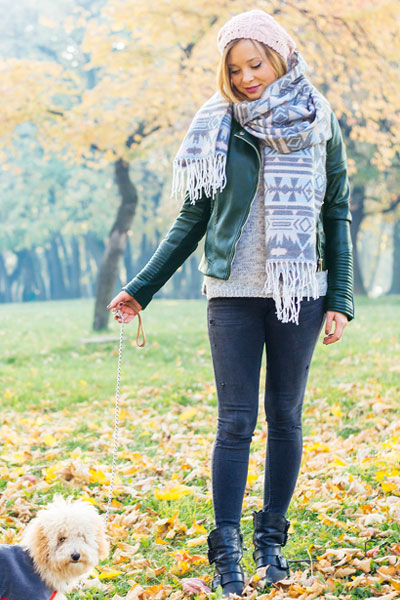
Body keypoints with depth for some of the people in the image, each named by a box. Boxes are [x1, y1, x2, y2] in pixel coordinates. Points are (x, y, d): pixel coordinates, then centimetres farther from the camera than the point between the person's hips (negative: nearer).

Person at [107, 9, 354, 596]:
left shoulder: (319, 121, 3)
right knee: (236, 422, -2)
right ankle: (226, 550, 4)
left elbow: (338, 213, 6)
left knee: (285, 417, 7)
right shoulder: (216, 125, 3)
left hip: (300, 293, 1)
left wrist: (340, 299, 0)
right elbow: (193, 218, 8)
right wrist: (141, 289, 3)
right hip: (234, 294, 0)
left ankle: (273, 538, 19)